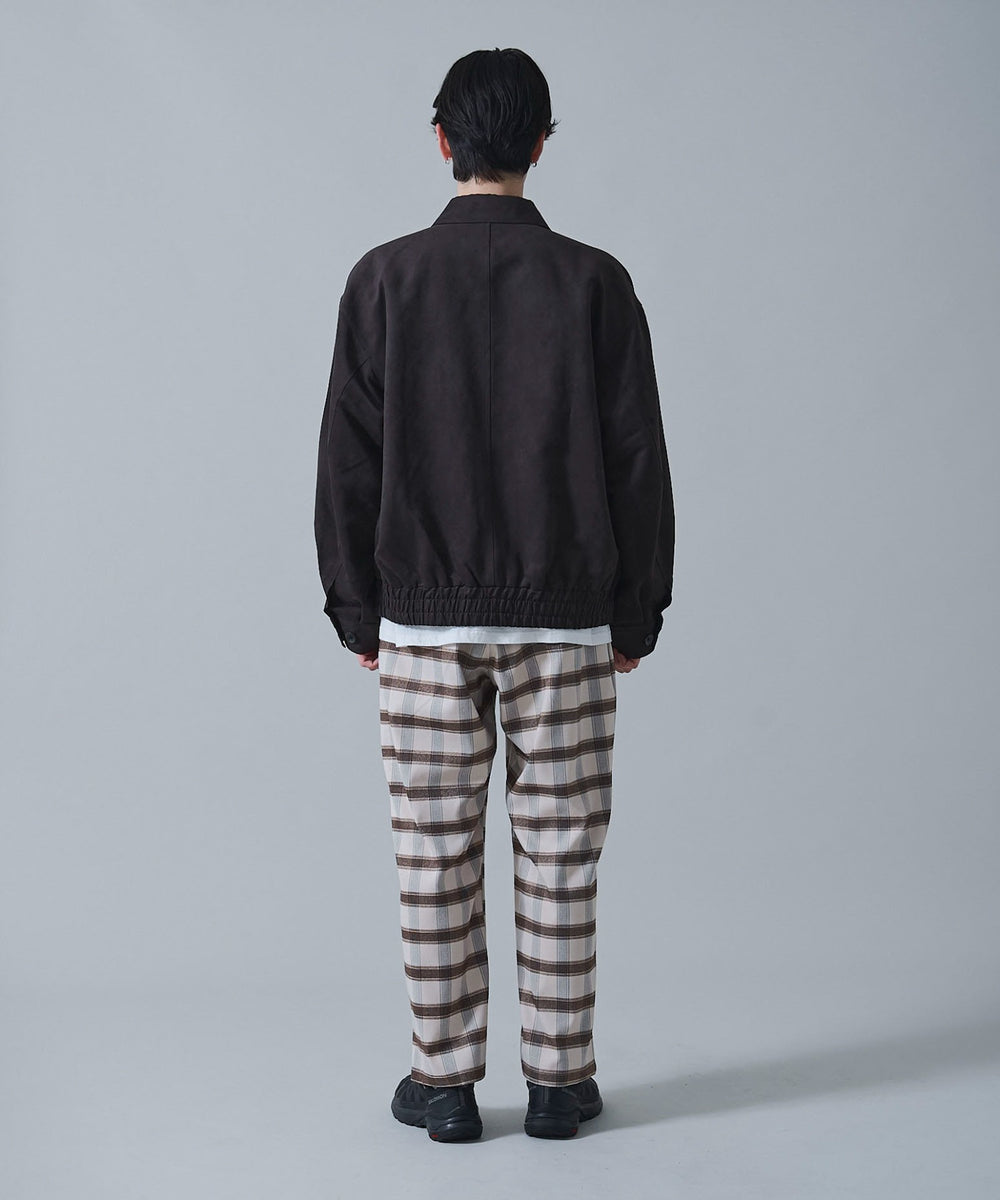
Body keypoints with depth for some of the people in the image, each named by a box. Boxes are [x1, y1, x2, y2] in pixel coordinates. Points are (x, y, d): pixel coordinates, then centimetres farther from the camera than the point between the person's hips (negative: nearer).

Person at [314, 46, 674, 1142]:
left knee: (435, 852, 7)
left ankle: (445, 1080, 14)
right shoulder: (593, 282, -1)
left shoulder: (385, 279, 0)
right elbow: (637, 457, 0)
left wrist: (357, 610, 9)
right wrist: (638, 612, 8)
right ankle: (558, 1079, 15)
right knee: (558, 848, 7)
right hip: (564, 617, 0)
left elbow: (347, 458, 1)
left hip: (423, 614, 0)